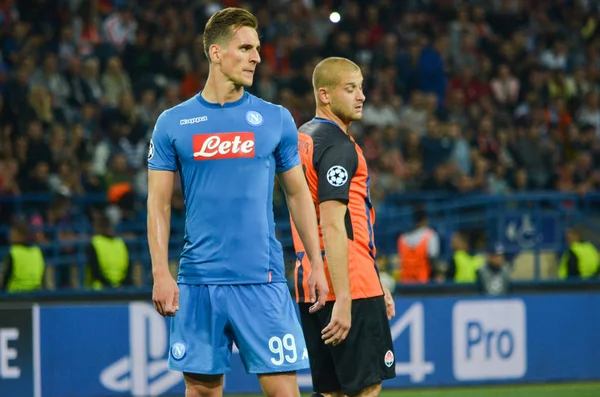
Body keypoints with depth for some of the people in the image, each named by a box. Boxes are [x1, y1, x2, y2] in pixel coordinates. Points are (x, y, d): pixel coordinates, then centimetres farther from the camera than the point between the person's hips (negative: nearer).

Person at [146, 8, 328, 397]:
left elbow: (298, 194, 12)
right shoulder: (173, 123, 4)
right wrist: (161, 273, -6)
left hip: (263, 281, 0)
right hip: (199, 281, 0)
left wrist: (318, 263, 6)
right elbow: (159, 204, 4)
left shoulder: (276, 119, 6)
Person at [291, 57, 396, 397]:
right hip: (352, 289, -9)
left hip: (311, 289, 9)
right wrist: (343, 300, -24)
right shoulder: (339, 146, -13)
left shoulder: (305, 138, 18)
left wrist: (375, 283, 27)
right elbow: (332, 226, -21)